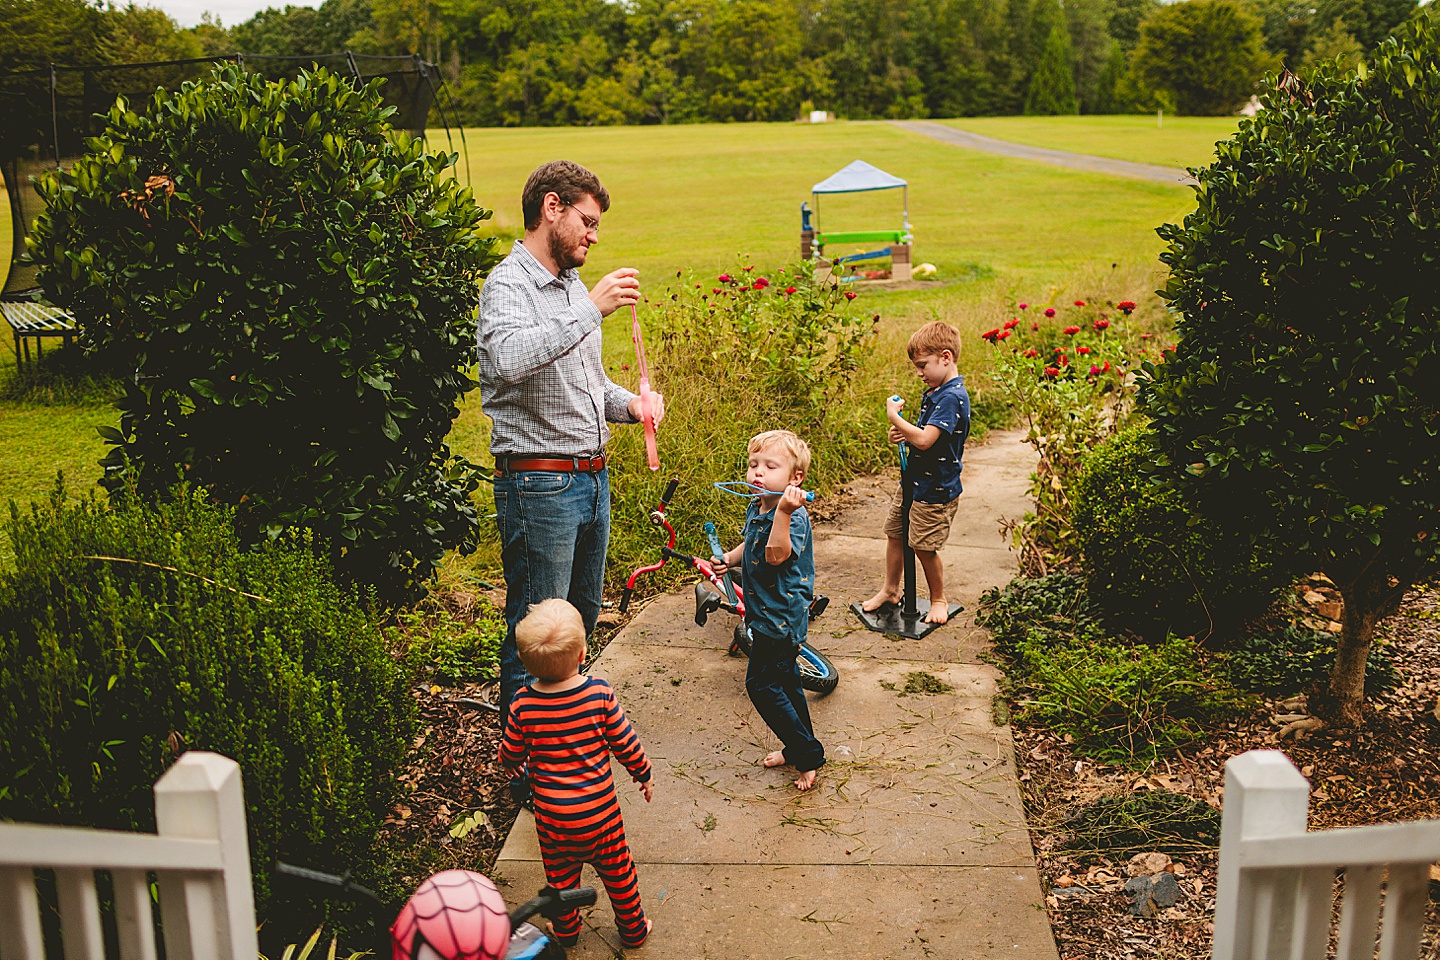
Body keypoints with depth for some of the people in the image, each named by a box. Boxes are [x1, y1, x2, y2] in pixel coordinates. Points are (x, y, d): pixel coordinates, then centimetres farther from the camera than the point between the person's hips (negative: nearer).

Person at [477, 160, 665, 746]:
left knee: (580, 620, 19)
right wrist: (591, 309, -32)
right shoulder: (507, 285, -13)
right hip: (540, 484, -9)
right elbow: (511, 359, -35)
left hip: (591, 478, 9)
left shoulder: (573, 286, 15)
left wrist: (630, 403, 5)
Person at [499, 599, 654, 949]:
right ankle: (633, 929, 36)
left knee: (560, 875, 23)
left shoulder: (523, 704, -17)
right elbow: (625, 743, -9)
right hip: (599, 809, 0)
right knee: (617, 870, 20)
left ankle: (566, 931, 42)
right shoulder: (600, 693, -20)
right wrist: (644, 775, 10)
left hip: (551, 814, 1)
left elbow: (510, 756, -2)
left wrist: (510, 763, 23)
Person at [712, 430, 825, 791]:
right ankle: (800, 748, 34)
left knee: (762, 684, -5)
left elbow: (776, 555, -41)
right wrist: (729, 559, 5)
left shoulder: (793, 516, -24)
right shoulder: (756, 508, 4)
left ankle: (808, 755, 5)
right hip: (767, 612, 10)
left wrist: (783, 512, -51)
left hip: (781, 617, -10)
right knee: (784, 680, 19)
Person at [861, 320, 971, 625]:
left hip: (936, 489, -9)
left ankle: (939, 600, 22)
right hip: (913, 482, 10)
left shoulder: (953, 398, -23)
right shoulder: (933, 393, 8)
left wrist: (894, 416, -19)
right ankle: (891, 590, 35)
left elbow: (925, 440, -31)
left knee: (924, 547, 1)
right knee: (895, 533, 17)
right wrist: (902, 433, -3)